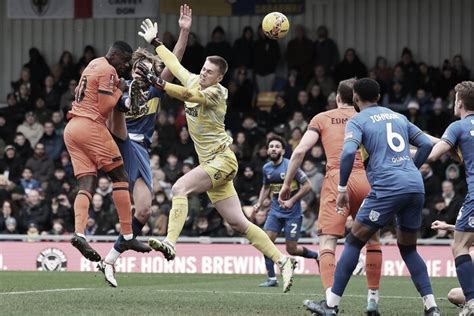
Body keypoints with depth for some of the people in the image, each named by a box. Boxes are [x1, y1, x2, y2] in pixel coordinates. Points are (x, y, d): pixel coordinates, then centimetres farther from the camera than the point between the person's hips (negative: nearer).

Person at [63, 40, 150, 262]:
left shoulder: (93, 65, 22)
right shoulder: (108, 70, -6)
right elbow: (104, 107, -13)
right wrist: (119, 90, 2)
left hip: (71, 128, 9)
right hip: (91, 126, -9)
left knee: (87, 184, 0)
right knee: (120, 177, -2)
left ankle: (79, 233, -21)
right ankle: (127, 236, -6)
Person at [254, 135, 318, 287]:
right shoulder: (266, 168, 3)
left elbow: (307, 185, -12)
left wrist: (292, 201, -19)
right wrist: (259, 203, 6)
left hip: (292, 213, -5)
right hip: (275, 211, 5)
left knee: (291, 249, -4)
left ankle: (316, 255, 25)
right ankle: (272, 278, -3)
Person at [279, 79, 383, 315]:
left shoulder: (322, 119, 15)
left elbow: (300, 151, 4)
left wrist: (286, 184, 9)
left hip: (337, 180, -2)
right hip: (366, 179, 2)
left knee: (327, 241, -7)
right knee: (372, 239, 20)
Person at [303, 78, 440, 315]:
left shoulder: (357, 121, 5)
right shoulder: (398, 117, 22)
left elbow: (348, 152, -12)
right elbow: (427, 144, 18)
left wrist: (342, 189, -5)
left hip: (387, 187, -5)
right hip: (416, 186, 5)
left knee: (354, 242, 3)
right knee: (408, 249, 18)